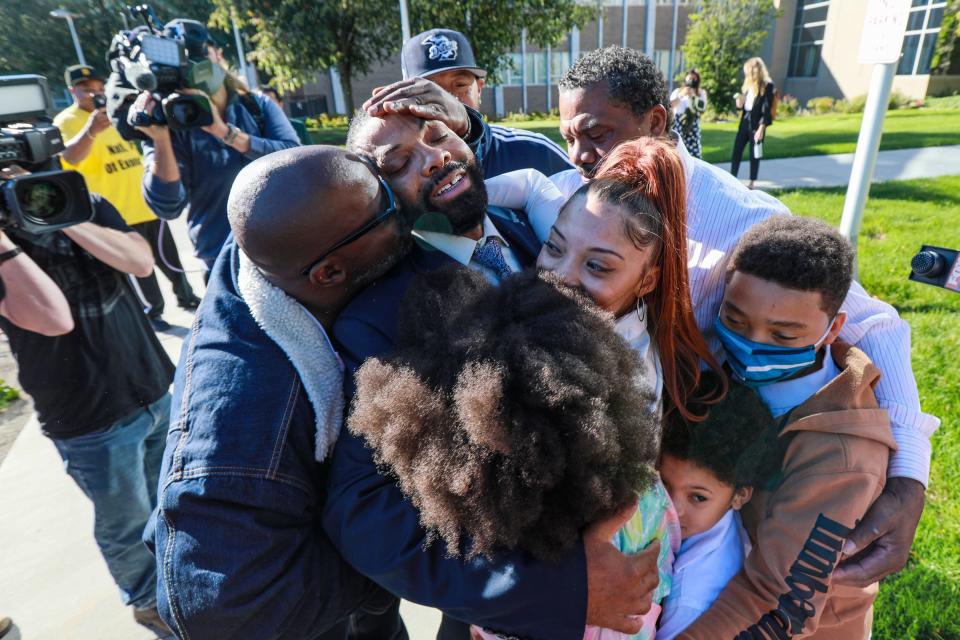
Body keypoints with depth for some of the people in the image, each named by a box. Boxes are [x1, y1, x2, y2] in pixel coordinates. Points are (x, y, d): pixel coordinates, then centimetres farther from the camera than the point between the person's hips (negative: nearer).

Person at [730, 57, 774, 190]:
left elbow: (767, 109, -12)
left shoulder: (767, 85, -8)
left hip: (756, 124, -7)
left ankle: (752, 183, 10)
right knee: (736, 150, 6)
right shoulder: (749, 84, 12)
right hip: (745, 121, 7)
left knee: (754, 154, 1)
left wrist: (761, 128, -17)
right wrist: (740, 104, -5)